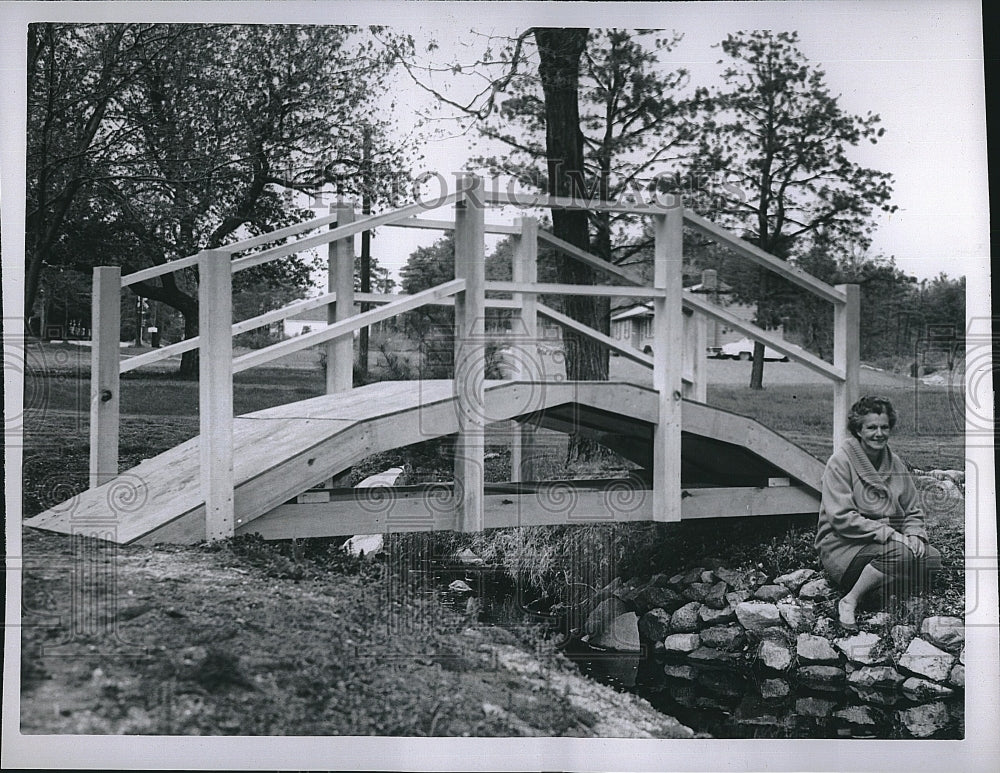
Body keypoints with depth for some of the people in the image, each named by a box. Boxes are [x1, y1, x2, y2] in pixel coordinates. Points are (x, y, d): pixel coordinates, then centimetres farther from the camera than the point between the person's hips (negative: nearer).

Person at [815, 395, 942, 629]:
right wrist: (888, 534, -24)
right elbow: (841, 518, -18)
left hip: (888, 539, 7)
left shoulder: (895, 463, 11)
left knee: (933, 558, -18)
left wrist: (914, 534, -9)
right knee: (900, 553, -32)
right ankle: (849, 603, -17)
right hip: (842, 544, -6)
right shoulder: (840, 461, -9)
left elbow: (913, 512, 15)